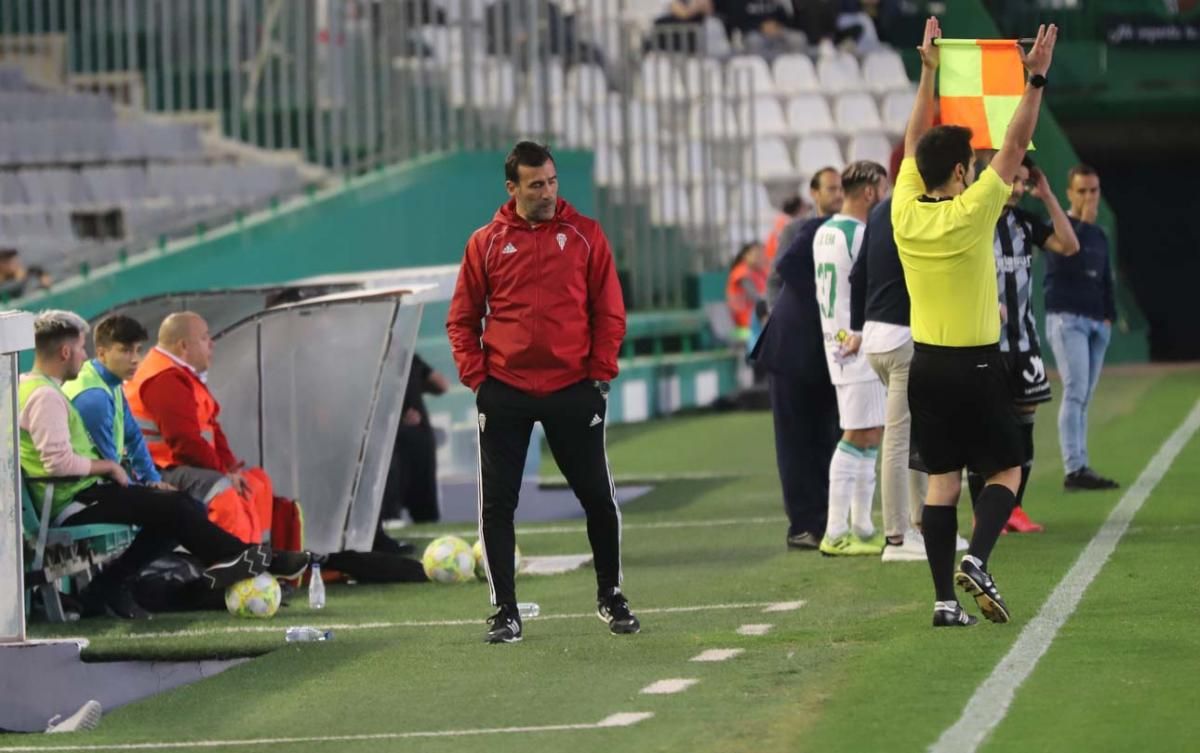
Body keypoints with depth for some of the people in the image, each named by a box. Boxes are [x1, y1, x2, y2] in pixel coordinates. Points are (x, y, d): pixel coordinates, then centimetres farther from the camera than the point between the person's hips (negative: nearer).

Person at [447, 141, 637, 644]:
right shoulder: (486, 243, 3)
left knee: (598, 497, 5)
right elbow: (462, 318, 7)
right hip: (505, 391, 0)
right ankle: (505, 610, 7)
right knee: (497, 504, -1)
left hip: (573, 389, 0)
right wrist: (475, 375, -4)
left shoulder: (585, 235, 2)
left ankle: (610, 595, 23)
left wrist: (601, 372, -3)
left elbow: (609, 312, 4)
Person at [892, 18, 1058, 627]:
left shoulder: (904, 213, -2)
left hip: (927, 364, 5)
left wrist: (928, 73, 17)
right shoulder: (972, 213, -15)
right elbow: (1014, 148, -12)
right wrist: (1036, 81, -8)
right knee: (1005, 470, 7)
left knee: (942, 481, 6)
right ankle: (976, 560, -16)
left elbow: (915, 143, 11)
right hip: (976, 365, -5)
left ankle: (945, 599, 1)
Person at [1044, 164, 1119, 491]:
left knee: (1083, 398, 6)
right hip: (1066, 319, -7)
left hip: (1096, 323, 7)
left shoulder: (1099, 235, 19)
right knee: (1075, 392, -16)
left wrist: (1109, 315, 12)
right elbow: (1066, 261, -21)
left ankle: (1079, 468, 6)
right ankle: (1074, 469, -22)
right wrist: (1083, 224, -19)